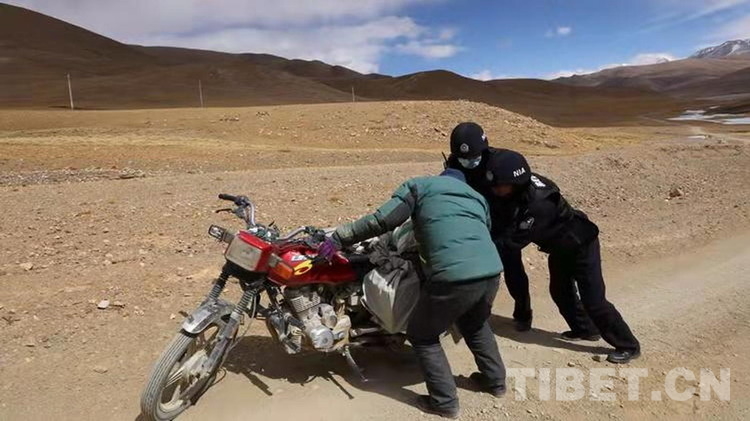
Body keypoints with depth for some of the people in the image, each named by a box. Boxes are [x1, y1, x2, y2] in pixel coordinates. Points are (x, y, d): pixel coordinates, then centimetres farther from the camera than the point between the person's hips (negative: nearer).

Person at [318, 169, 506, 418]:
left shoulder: (420, 185, 14)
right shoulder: (477, 197, 30)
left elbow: (382, 221, 2)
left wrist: (338, 238, 7)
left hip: (453, 276, -6)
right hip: (491, 271, 7)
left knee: (422, 336, 16)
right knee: (475, 323, 35)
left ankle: (444, 401, 21)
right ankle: (495, 380, 46)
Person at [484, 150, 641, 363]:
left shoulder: (539, 204, -41)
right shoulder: (524, 186, -17)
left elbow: (516, 240, -33)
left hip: (581, 246, -9)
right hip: (560, 247, 9)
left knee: (593, 300, -3)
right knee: (560, 291, 18)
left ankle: (628, 345, 15)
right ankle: (585, 329, 38)